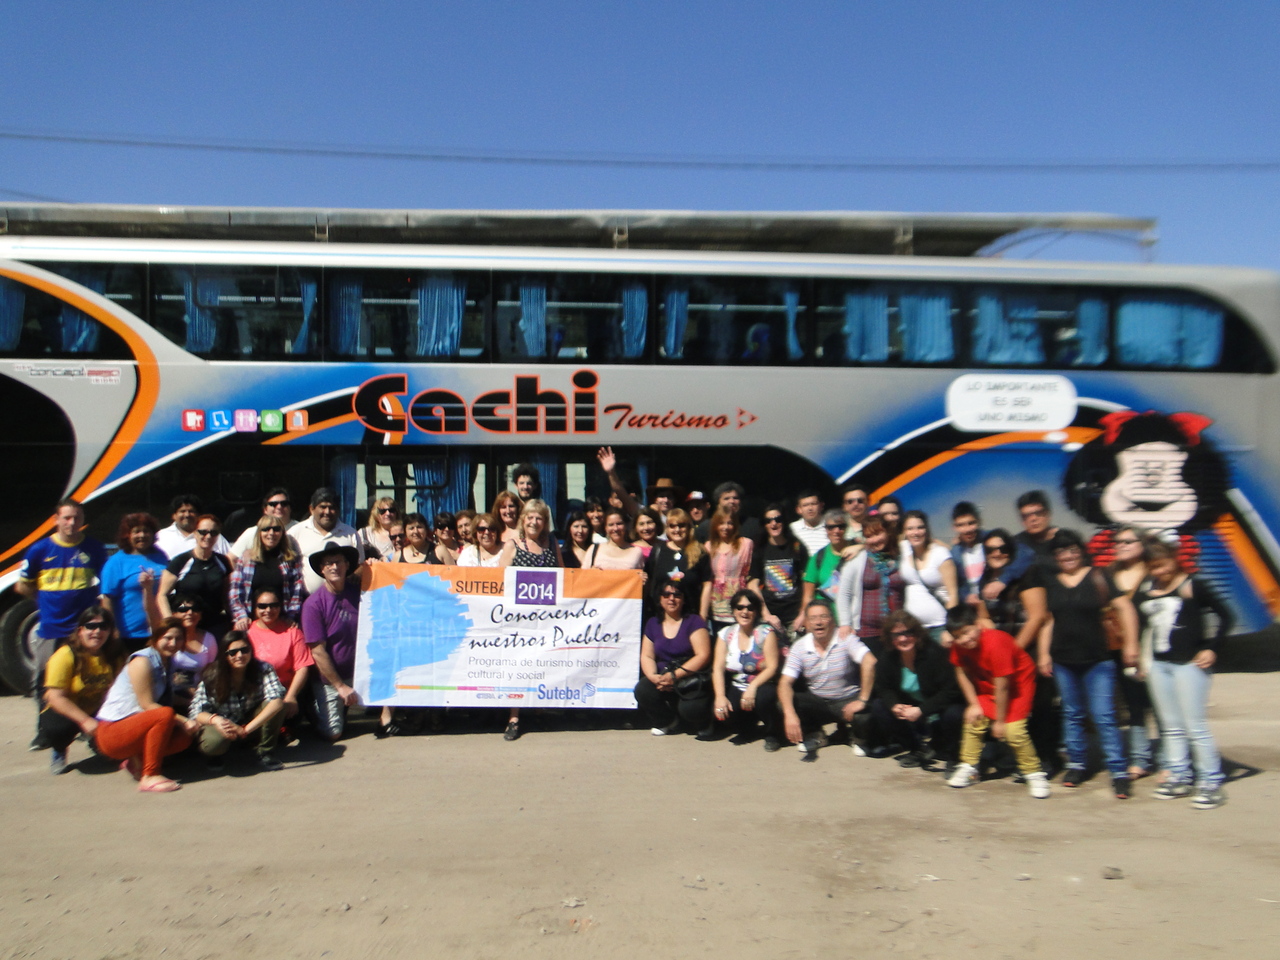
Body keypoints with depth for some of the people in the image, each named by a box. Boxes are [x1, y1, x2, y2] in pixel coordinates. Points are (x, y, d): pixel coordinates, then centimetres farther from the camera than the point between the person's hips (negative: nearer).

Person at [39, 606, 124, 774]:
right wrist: (85, 721, -30)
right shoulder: (65, 655, -17)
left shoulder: (115, 656, -3)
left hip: (99, 712, 3)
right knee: (56, 728, -37)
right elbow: (55, 697, -22)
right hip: (64, 712, -3)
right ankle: (59, 751, 2)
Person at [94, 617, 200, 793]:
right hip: (110, 732, -8)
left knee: (184, 738, -8)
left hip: (132, 726, 8)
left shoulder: (168, 663, 10)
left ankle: (137, 761, 6)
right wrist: (183, 721, -23)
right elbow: (147, 705, -20)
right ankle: (150, 777, -25)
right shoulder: (142, 661, -16)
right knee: (165, 715, -31)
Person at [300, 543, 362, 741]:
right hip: (327, 678, -4)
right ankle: (313, 705, 24)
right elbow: (318, 652, -15)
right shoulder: (313, 604, -16)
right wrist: (341, 686, -14)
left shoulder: (358, 593, -4)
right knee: (333, 734, -6)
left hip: (357, 672, 4)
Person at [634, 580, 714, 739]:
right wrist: (654, 676, -14)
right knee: (642, 690, -27)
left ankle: (704, 725, 8)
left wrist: (675, 675, -19)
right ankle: (667, 721, 5)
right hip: (662, 677, 4)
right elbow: (647, 656, 8)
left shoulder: (694, 622, -2)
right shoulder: (653, 624, 12)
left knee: (689, 708, -32)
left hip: (692, 679, -4)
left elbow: (703, 655, -11)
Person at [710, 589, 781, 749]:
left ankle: (773, 734, -3)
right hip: (737, 688, 3)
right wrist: (720, 696, -19)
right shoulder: (726, 634, 3)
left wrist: (752, 688, -29)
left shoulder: (766, 632, -8)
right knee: (721, 711, -25)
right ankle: (746, 728, 13)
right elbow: (718, 667, -4)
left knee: (762, 697, -37)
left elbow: (772, 667, -15)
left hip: (762, 686, -3)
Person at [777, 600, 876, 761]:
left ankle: (857, 736, 7)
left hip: (847, 701, -2)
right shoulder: (799, 647, -6)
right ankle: (813, 735, 8)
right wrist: (789, 714, -31)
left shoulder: (845, 639, -14)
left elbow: (869, 662, -29)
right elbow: (785, 682, -14)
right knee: (785, 703, -22)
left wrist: (862, 700, -34)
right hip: (816, 702, 2)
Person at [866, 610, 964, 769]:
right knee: (878, 707, -14)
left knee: (953, 714, -36)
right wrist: (894, 705, -24)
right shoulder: (886, 658, -9)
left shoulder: (934, 653, -24)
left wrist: (921, 710, -32)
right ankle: (921, 749, 0)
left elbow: (950, 691, -24)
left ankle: (949, 756, -3)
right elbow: (884, 688, 0)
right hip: (909, 708, 5)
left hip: (938, 709, -5)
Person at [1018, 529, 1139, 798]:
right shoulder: (1049, 582, 7)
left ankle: (1119, 771, 2)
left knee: (1104, 716, -5)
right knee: (1072, 714, 12)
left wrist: (1130, 643, -11)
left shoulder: (1097, 577, -3)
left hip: (1097, 661, -3)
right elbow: (1047, 619, 10)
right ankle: (1076, 764, 24)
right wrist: (1044, 653, 5)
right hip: (1063, 661, 3)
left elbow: (1124, 608, -5)